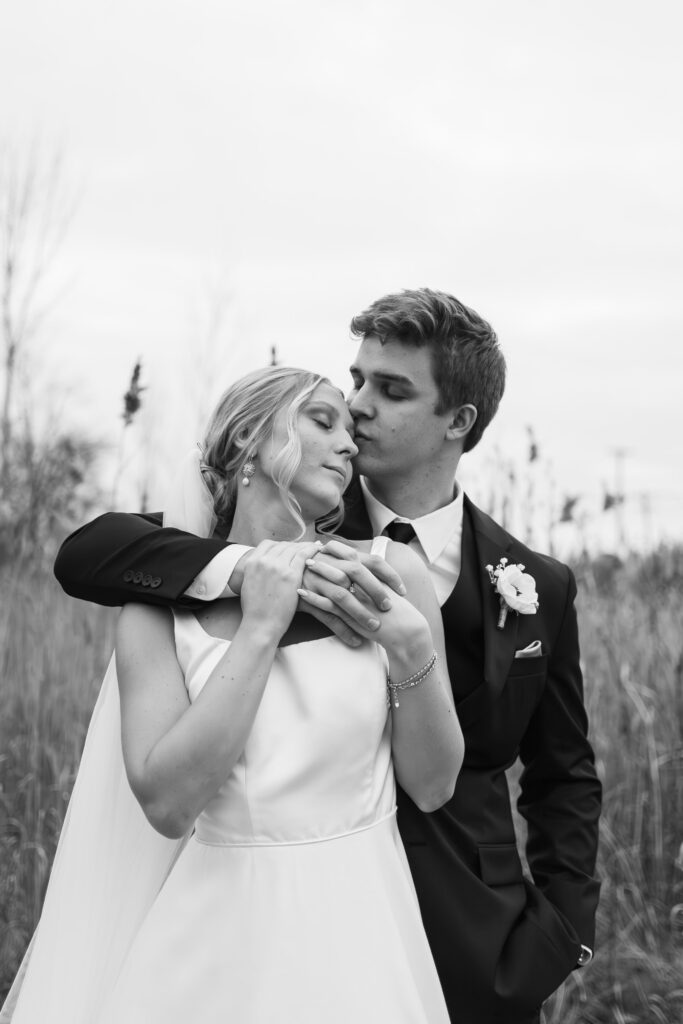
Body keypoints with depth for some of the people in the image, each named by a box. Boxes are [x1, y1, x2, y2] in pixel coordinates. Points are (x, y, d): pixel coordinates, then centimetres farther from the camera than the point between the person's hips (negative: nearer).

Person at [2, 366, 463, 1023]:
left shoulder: (388, 571, -5)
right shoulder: (161, 599, -6)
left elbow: (432, 787, -1)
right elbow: (167, 803, -16)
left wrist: (413, 648, -16)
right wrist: (259, 629, -18)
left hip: (356, 926, 1)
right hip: (218, 928, -1)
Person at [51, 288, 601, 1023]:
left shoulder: (537, 587, -3)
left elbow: (562, 777, 9)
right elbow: (85, 554, -18)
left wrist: (562, 928, -2)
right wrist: (254, 566, -32)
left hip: (473, 943, 1)